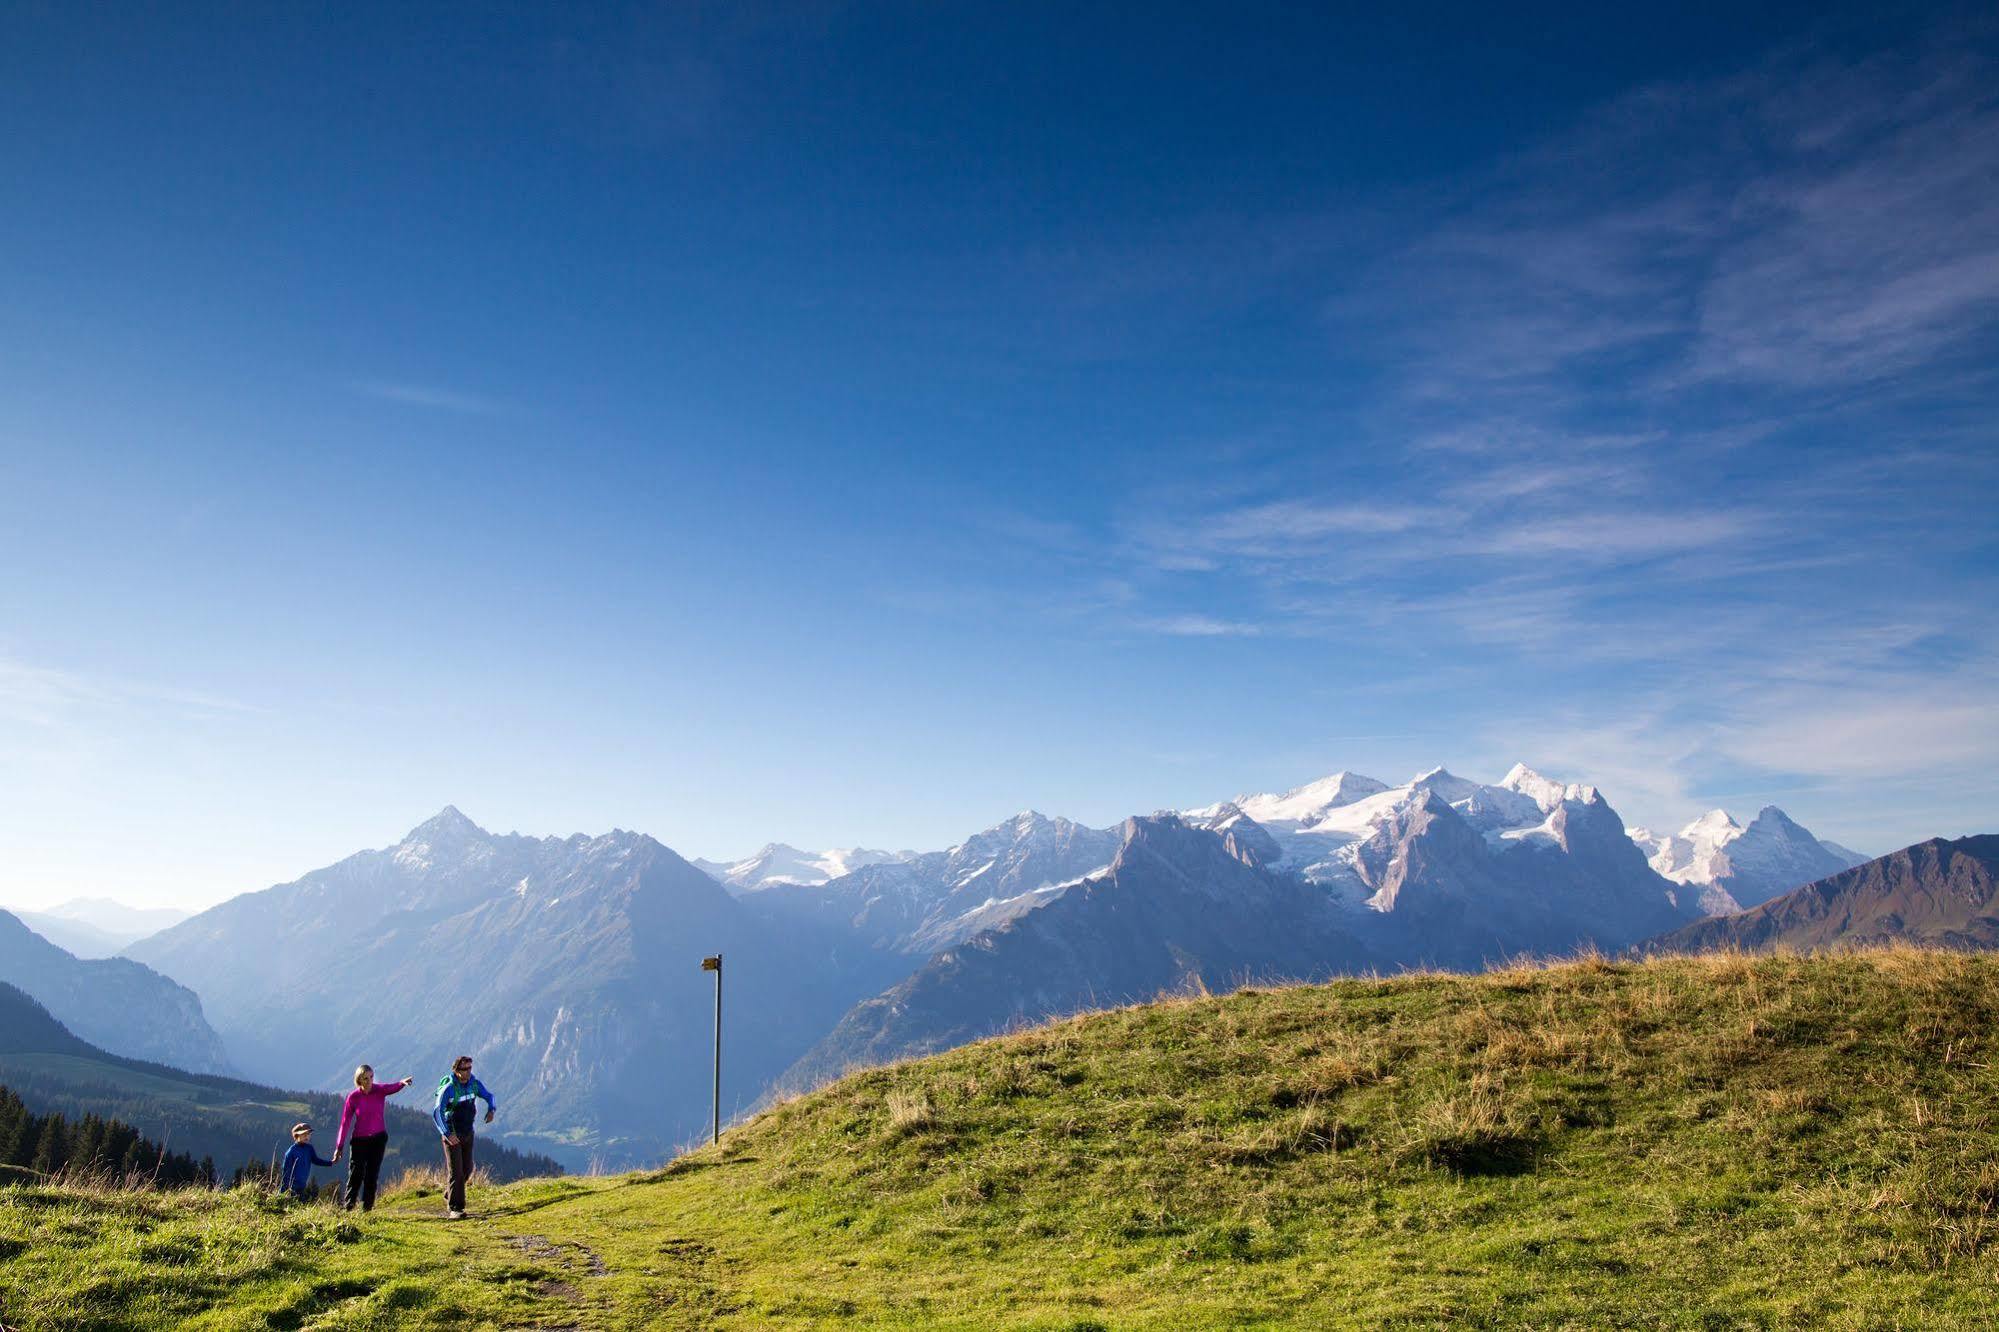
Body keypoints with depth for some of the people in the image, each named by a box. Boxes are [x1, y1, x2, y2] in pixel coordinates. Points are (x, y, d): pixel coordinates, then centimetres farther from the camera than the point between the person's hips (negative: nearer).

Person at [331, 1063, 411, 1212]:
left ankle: (367, 1206, 13)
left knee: (372, 1174, 5)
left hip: (379, 1138, 1)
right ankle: (348, 1205, 8)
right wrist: (339, 1147, -8)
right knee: (356, 1173, -4)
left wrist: (402, 1082, -55)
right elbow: (345, 1122, -7)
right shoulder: (353, 1097, -10)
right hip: (360, 1139, -1)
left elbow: (392, 1087, -31)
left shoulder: (379, 1090, -8)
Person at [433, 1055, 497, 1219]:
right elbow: (437, 1113, -26)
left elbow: (489, 1096, 14)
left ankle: (449, 1197, 35)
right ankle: (454, 1208, -5)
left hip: (468, 1132, 6)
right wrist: (447, 1134, -37)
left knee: (467, 1169, 13)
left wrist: (491, 1109, -8)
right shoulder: (448, 1089, -20)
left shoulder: (475, 1084, -3)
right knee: (456, 1172, -10)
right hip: (452, 1134, -6)